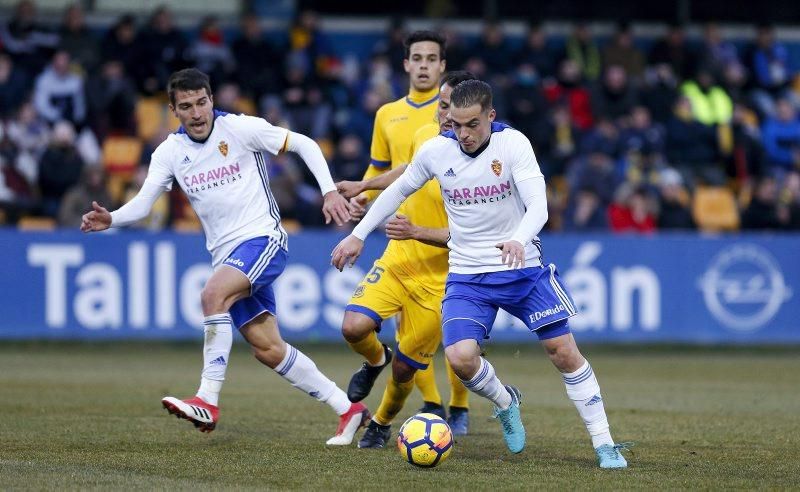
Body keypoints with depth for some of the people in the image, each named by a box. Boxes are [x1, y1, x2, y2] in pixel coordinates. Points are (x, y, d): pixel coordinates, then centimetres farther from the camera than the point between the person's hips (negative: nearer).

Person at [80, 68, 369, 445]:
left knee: (213, 295, -31)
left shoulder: (241, 129, -8)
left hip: (263, 239, -6)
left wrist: (330, 191, -11)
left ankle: (208, 402, -31)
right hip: (226, 255, 6)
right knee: (267, 349, 3)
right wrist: (110, 219, -22)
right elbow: (143, 203, -2)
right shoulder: (170, 152, 5)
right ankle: (348, 408, 14)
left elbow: (304, 144, -2)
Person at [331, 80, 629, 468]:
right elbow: (398, 191, 13)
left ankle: (604, 444, 7)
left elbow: (537, 206, -24)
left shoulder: (512, 144, -15)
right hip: (467, 275, 2)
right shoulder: (435, 151, -5)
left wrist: (519, 240, -44)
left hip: (523, 269, -2)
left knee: (564, 351, -6)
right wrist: (358, 235, 11)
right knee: (460, 357, -18)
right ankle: (505, 403, 15)